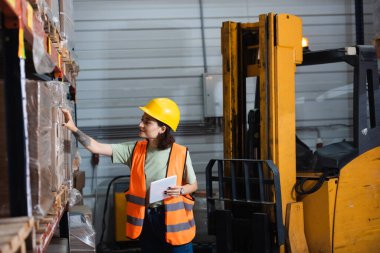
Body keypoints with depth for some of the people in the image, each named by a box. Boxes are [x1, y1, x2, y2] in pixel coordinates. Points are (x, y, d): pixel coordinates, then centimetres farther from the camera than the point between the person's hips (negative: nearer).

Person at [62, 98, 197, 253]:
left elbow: (193, 185, 3)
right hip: (145, 219, 4)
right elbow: (96, 148, -6)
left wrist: (180, 190, -18)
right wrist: (73, 129, -17)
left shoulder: (180, 154, -9)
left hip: (174, 219, -4)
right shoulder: (135, 150, -1)